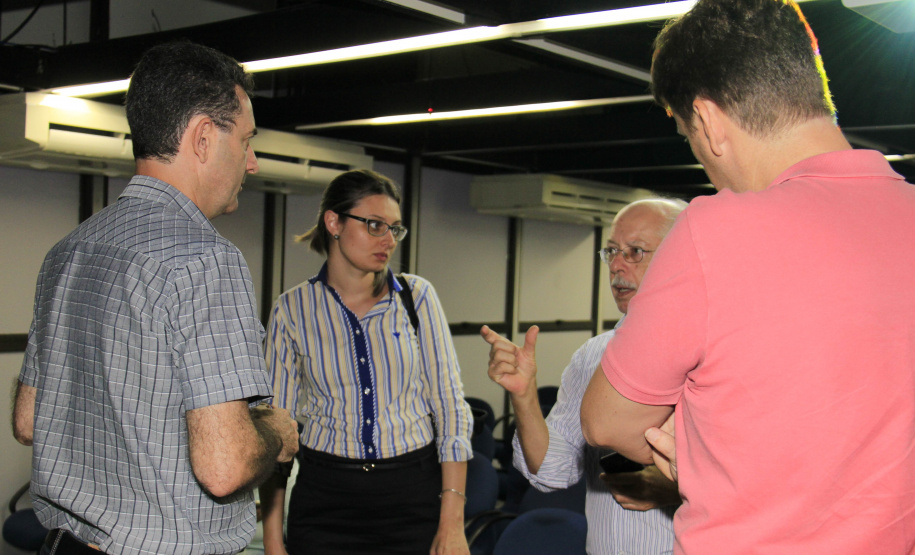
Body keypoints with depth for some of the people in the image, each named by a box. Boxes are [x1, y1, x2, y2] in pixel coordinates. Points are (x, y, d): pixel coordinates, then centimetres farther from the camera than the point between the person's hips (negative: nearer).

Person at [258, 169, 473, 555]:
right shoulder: (292, 309, -1)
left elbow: (451, 407, -2)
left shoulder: (417, 296, -1)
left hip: (415, 494, 0)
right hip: (324, 496, 0)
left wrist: (452, 524, -9)